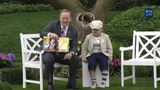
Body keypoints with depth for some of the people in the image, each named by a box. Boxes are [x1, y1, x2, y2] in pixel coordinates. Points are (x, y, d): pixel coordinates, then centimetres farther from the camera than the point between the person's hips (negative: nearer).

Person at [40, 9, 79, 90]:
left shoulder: (74, 31, 3)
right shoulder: (53, 25, -1)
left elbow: (74, 46, -3)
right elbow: (42, 34, -12)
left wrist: (71, 53, -28)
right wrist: (50, 34, -36)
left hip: (64, 55, 2)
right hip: (51, 53, -2)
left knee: (75, 59, -24)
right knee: (48, 59, -35)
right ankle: (50, 83, -17)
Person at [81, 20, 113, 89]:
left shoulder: (105, 37, 10)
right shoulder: (88, 37, 10)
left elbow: (109, 48, 12)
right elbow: (84, 47, 15)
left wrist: (110, 56, 0)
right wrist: (83, 57, 6)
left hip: (102, 54, 0)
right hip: (92, 54, 0)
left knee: (104, 63, -32)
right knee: (91, 63, -32)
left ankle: (103, 82, -27)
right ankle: (93, 82, -24)